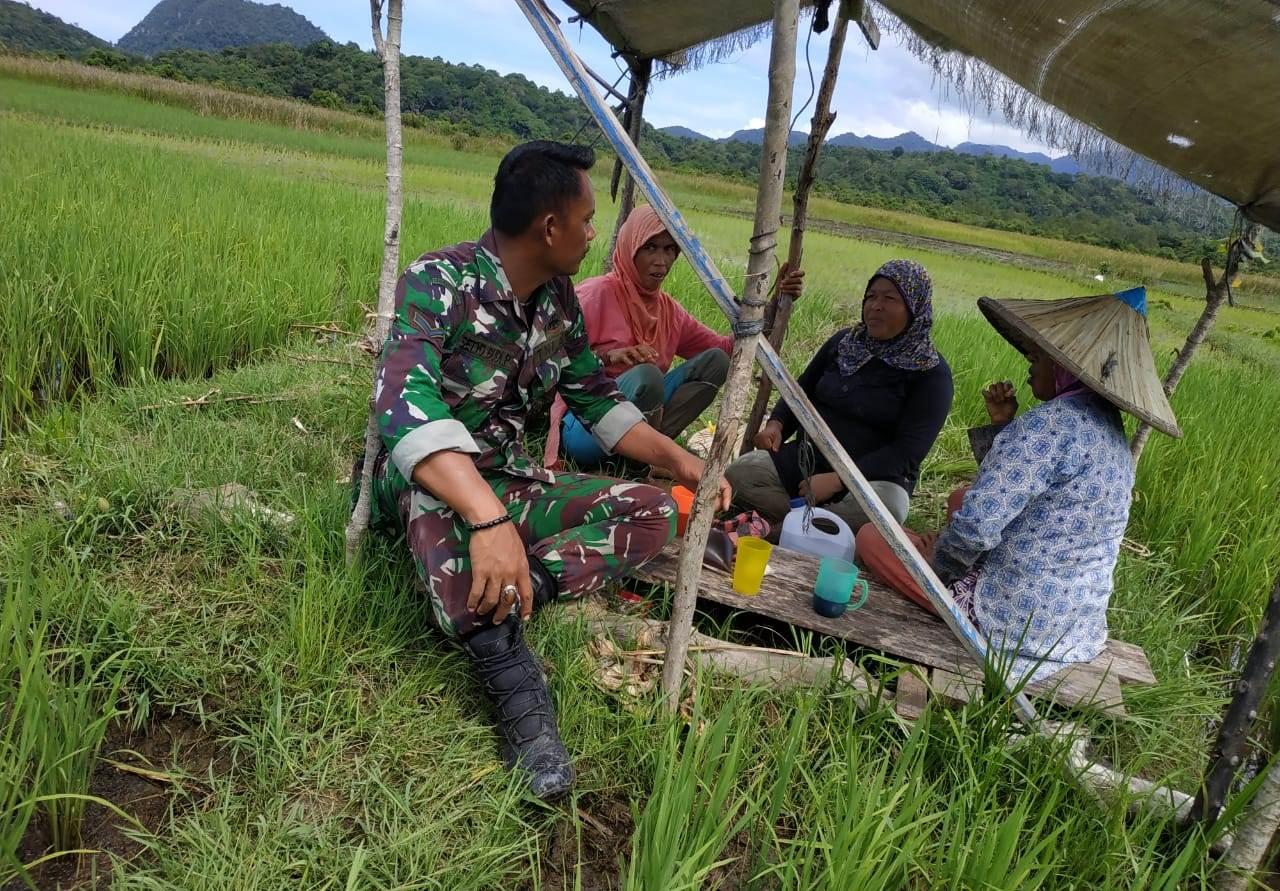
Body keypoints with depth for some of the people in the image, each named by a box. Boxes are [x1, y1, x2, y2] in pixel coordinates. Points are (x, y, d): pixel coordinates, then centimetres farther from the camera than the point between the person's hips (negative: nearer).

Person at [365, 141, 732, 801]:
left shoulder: (558, 299, 0)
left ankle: (501, 599, -26)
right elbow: (404, 406, -39)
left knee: (652, 514, -10)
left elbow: (596, 398, 12)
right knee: (435, 492, -42)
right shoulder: (439, 283, -22)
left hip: (509, 479, 7)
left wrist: (677, 459, -1)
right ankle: (513, 682, -32)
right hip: (425, 483, -6)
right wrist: (489, 519, -52)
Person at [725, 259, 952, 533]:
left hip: (875, 476, -4)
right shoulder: (844, 341, 10)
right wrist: (776, 423, 0)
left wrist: (836, 480, -23)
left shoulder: (931, 373, -6)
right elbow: (802, 391, 23)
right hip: (807, 459, 4)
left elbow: (907, 451, -14)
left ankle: (775, 533, -26)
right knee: (740, 472, -20)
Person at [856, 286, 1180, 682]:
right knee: (962, 497, 26)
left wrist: (937, 561, -9)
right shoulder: (1106, 424, 7)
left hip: (1015, 616, -9)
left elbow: (976, 524, -29)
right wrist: (1004, 425, 2)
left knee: (871, 535, 4)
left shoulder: (1053, 423, -24)